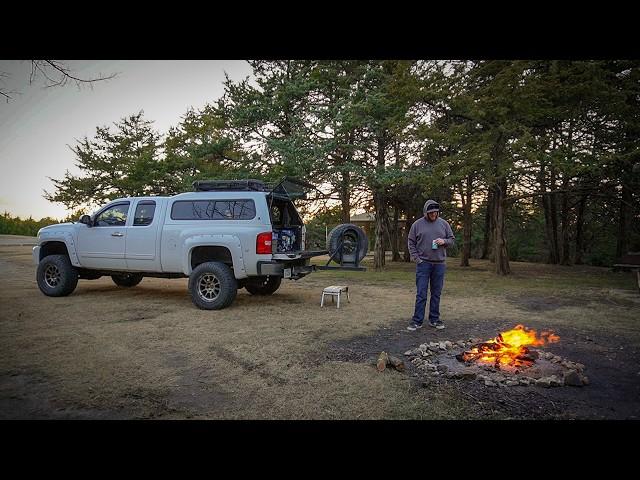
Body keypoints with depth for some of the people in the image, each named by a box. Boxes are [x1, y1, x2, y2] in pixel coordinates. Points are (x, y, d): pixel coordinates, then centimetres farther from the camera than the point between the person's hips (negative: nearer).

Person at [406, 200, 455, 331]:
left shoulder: (444, 224, 7)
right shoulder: (417, 224, 1)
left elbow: (452, 240, 12)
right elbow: (411, 242, 3)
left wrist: (444, 241, -10)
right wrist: (416, 258, -7)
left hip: (439, 264, 2)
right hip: (423, 263, -2)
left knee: (436, 294, 9)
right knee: (421, 294, -2)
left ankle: (434, 319, 20)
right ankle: (417, 321, 4)